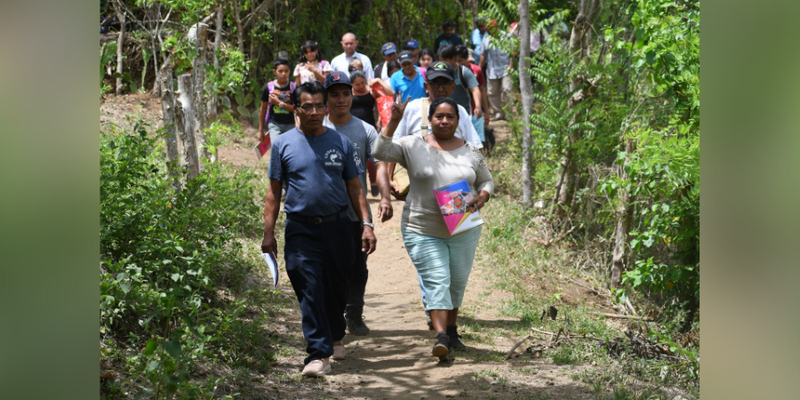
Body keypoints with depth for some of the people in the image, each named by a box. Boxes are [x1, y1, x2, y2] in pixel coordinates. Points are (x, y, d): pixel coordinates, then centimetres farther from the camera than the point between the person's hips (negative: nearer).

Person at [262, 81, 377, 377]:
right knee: (309, 292, -9)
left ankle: (335, 337, 36)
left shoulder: (341, 142, 6)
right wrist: (268, 233, -1)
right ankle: (319, 354, -8)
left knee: (336, 289, 12)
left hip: (337, 227, 2)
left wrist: (366, 224, 0)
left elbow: (354, 188, 9)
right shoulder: (283, 144, 2)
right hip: (301, 230, -2)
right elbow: (274, 191, 4)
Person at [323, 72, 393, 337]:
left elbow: (379, 165, -5)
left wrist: (385, 198, -21)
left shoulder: (365, 130, 3)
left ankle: (354, 317, 24)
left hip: (358, 213, 1)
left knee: (358, 268, 9)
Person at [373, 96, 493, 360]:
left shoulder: (470, 151, 6)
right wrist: (394, 122, -18)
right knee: (436, 281, -12)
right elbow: (380, 152, -12)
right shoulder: (413, 146, -2)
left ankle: (451, 331, 31)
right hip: (423, 231, -3)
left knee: (457, 283, 13)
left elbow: (486, 181, 14)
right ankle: (441, 337, -17)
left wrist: (481, 198, -8)